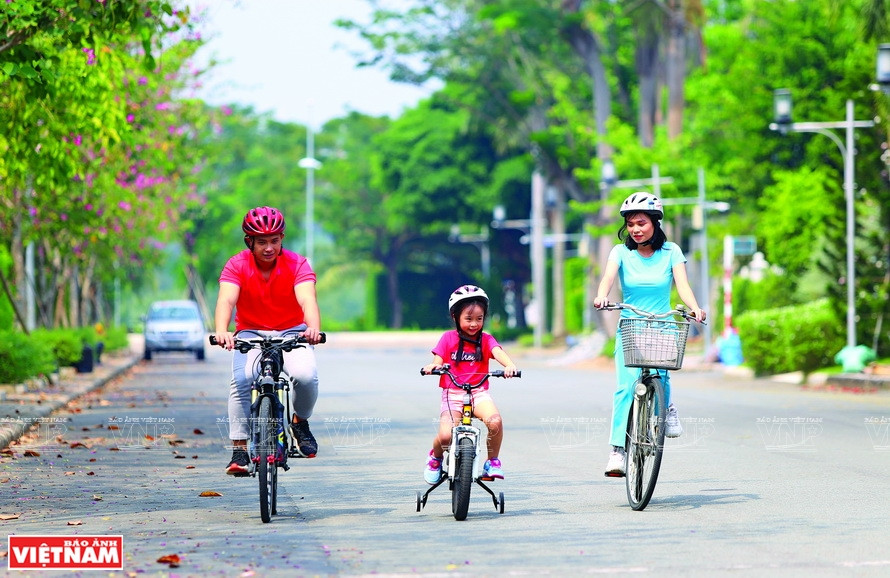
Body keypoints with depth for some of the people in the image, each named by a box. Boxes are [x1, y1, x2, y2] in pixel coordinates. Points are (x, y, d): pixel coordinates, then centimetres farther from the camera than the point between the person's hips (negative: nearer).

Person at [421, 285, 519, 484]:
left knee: (494, 421, -30)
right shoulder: (448, 338, 3)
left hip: (478, 393, 1)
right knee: (445, 435, -23)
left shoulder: (485, 340, 4)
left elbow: (498, 352, -15)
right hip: (452, 394, -1)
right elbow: (438, 360, -7)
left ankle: (492, 461, -5)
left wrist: (509, 365, -38)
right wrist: (433, 366, -33)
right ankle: (436, 458, 14)